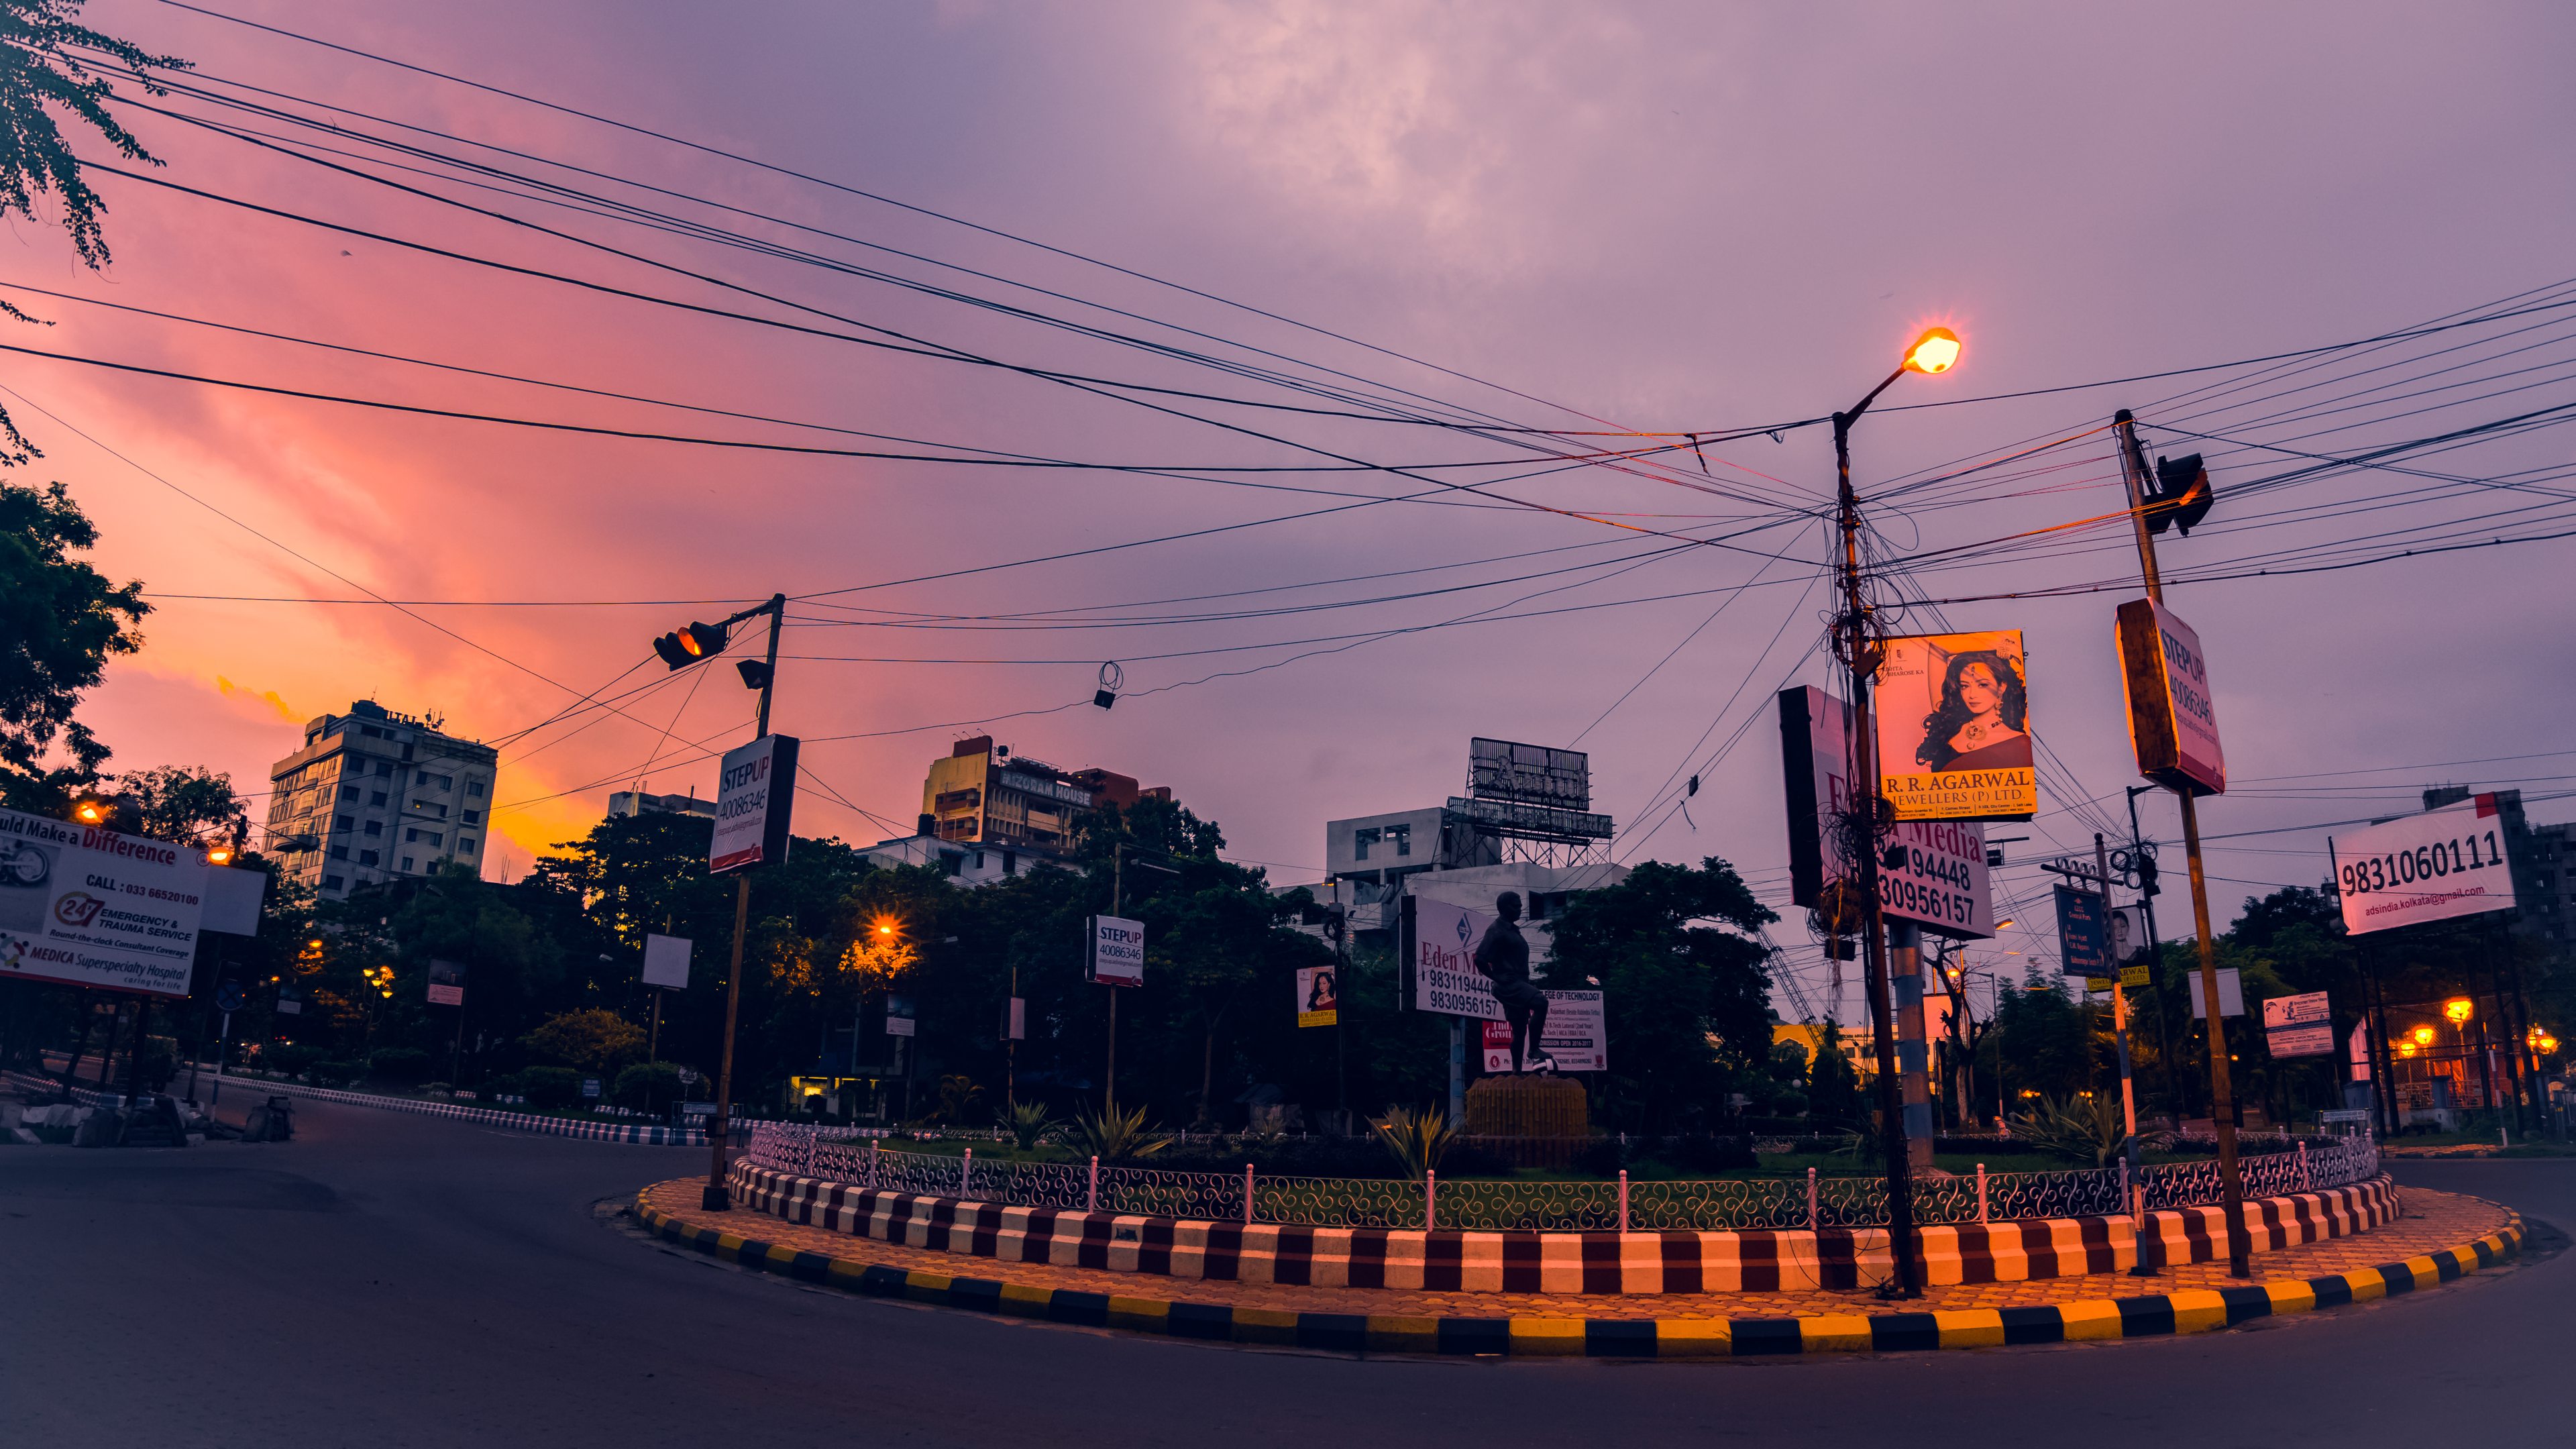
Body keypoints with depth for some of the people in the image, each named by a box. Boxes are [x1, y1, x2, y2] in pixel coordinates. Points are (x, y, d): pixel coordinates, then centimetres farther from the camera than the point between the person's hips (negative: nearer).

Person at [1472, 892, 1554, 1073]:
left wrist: (1527, 981, 19)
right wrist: (1498, 979, -13)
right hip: (1508, 984, -10)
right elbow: (1480, 958, -18)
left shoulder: (1512, 930, 20)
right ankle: (1533, 1051, -23)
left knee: (1519, 1031, 9)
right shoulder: (1496, 930, -10)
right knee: (1540, 1002, -29)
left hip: (1518, 984, 10)